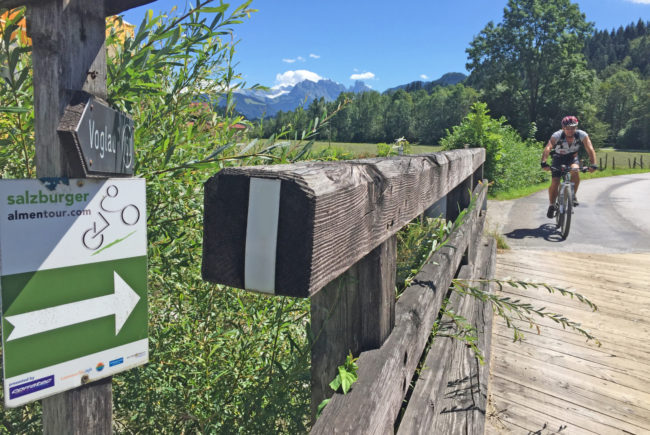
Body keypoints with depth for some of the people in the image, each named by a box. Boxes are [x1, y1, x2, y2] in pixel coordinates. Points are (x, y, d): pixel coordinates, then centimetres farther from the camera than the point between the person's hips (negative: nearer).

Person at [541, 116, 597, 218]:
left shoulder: (582, 135, -22)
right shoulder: (557, 136, -28)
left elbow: (590, 149, -27)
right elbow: (547, 148, -40)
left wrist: (593, 164, -42)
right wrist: (544, 163, -56)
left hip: (572, 158, 1)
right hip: (559, 159, -1)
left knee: (575, 171, -32)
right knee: (554, 183, -12)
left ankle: (573, 195, -13)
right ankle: (552, 206, 7)